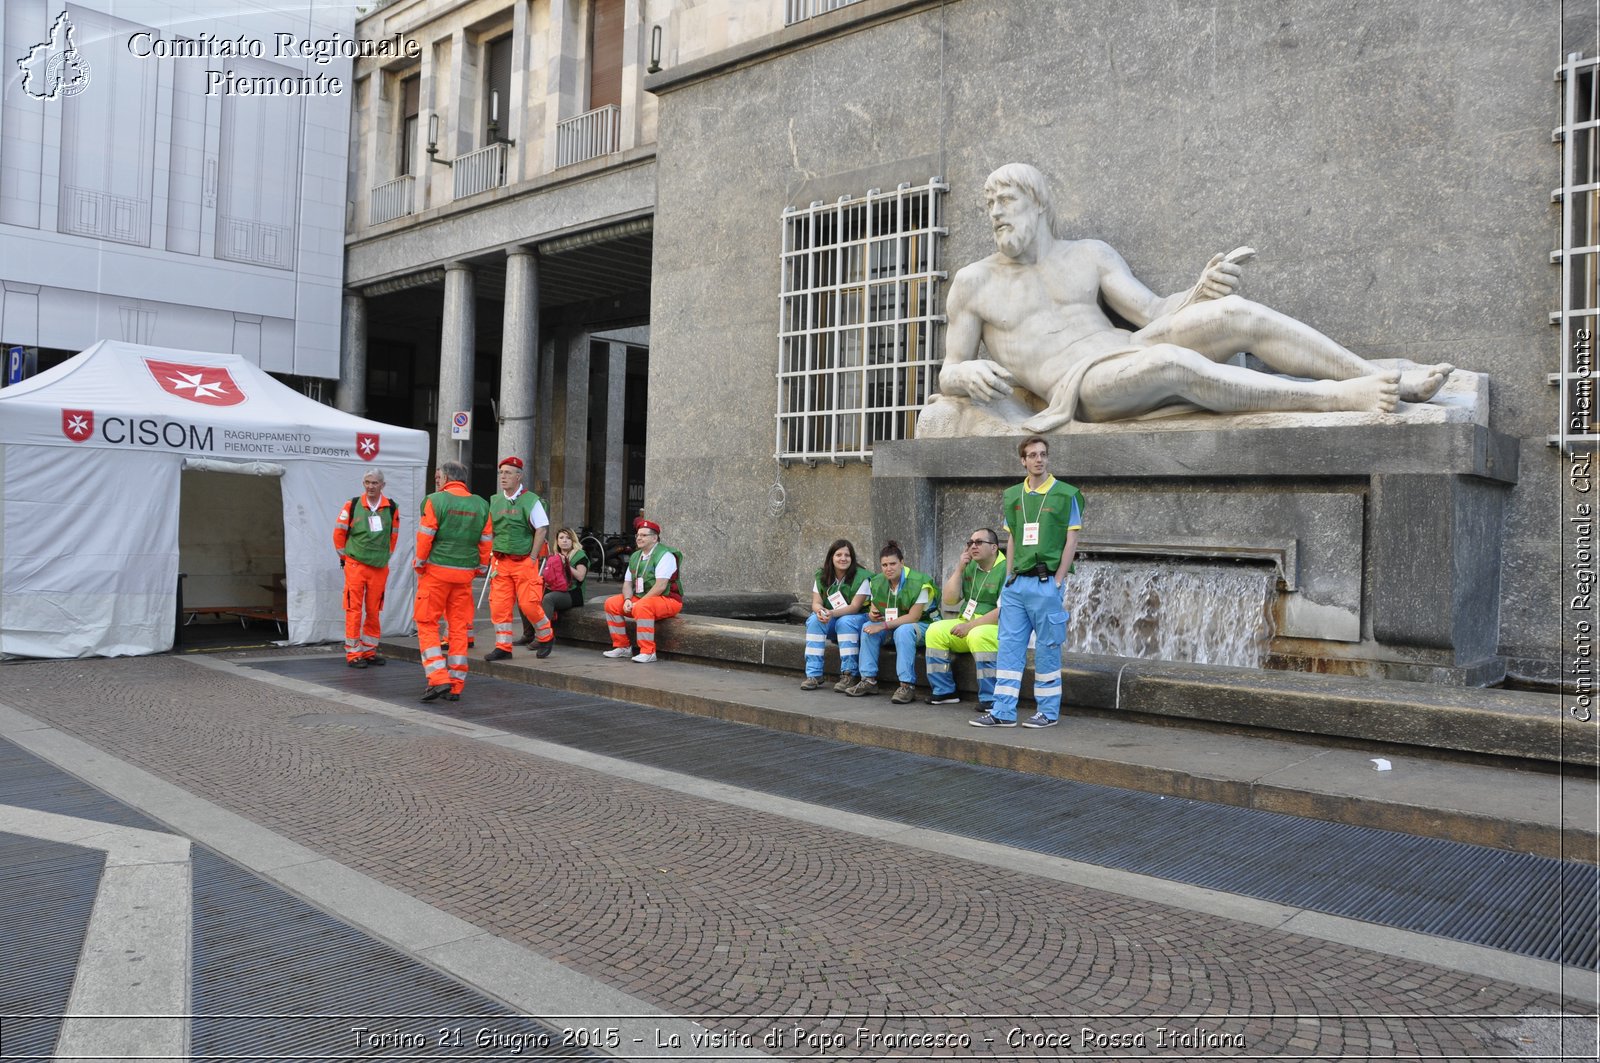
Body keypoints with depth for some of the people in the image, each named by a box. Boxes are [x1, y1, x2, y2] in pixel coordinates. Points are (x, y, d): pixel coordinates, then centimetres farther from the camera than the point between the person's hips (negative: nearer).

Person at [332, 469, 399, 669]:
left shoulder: (391, 508, 3)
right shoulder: (352, 505, -3)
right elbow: (339, 532, 6)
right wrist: (344, 556, 9)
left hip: (380, 568, 3)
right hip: (355, 566, -3)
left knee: (374, 611, 8)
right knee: (354, 610, -3)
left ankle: (369, 651, 19)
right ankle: (353, 654, 3)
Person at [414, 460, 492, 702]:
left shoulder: (435, 501, -6)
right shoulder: (481, 505, 7)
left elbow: (425, 537, -8)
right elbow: (486, 542, 8)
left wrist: (419, 565, 5)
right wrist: (480, 569, 16)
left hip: (436, 571, -4)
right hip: (465, 574, 4)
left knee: (427, 624, 5)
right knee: (459, 627, 8)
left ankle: (438, 679, -6)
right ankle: (455, 686, 11)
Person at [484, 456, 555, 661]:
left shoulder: (531, 501, -4)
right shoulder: (494, 501, 11)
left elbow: (542, 529, -6)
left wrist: (532, 558, -9)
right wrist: (493, 557, 7)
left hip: (524, 561, -4)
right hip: (500, 562, 4)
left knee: (529, 603, -6)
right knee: (499, 605, 0)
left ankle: (547, 637, 16)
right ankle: (503, 647, 9)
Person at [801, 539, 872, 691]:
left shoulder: (861, 577, -14)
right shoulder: (821, 576, 0)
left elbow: (855, 607, -21)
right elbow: (816, 602, -5)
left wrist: (832, 613, -38)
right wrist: (820, 610, -31)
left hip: (857, 618, -4)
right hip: (831, 622, 4)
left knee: (845, 622, -36)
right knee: (814, 620, -25)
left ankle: (850, 675, -31)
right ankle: (813, 674, -26)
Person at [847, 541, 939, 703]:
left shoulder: (918, 582, -22)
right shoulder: (877, 582, -2)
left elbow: (913, 617, -25)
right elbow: (874, 607, 6)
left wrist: (884, 626, -29)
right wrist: (872, 615, -21)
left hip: (922, 625, -6)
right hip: (894, 625, 6)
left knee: (903, 630, -37)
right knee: (868, 627, -16)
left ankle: (907, 686, -36)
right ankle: (869, 680, -12)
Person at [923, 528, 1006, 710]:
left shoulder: (1005, 570, -12)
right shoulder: (969, 567, 11)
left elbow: (1004, 611, -20)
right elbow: (949, 600, 8)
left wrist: (971, 626, -21)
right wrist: (959, 569, -2)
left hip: (997, 627, -7)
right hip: (967, 624, 7)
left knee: (978, 636, -37)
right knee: (935, 630, -12)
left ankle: (990, 699, -27)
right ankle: (944, 691, -5)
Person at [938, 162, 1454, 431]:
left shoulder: (1090, 255, 16)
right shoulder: (973, 283, 9)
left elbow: (1154, 313, 10)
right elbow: (946, 375, 7)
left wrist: (1200, 292, -13)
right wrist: (969, 376, -19)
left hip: (1130, 351, 4)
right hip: (1085, 386, -4)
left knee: (1238, 313, -21)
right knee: (1174, 362, -36)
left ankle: (1396, 383, -22)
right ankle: (1336, 397, -34)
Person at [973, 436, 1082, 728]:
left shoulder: (1066, 495, -2)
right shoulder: (1013, 496, 12)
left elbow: (1071, 541, -4)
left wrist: (1057, 581, -10)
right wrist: (1009, 578, 9)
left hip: (1046, 582, -5)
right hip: (1016, 583, 5)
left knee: (1047, 647, 1)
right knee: (1009, 645, 3)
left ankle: (1048, 711, 11)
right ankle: (1003, 712, 7)